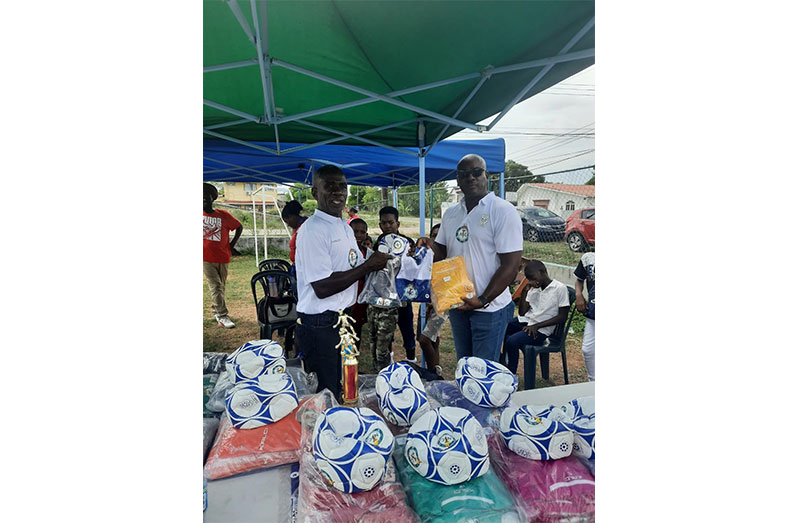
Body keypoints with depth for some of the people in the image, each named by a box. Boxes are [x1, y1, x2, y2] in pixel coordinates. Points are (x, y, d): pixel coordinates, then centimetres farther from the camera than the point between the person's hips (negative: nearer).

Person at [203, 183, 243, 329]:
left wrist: (232, 244, 4)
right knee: (216, 286, -8)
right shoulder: (202, 214, 3)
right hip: (206, 258, -1)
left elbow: (239, 227, 10)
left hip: (223, 257, 1)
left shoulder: (223, 215, 1)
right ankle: (222, 316, -7)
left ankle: (216, 311, 26)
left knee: (220, 286, 10)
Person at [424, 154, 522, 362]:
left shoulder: (503, 211, -11)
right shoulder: (450, 213, 9)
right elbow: (443, 252, 17)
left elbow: (511, 265, -15)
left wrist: (482, 301, -21)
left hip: (489, 307, -6)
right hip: (456, 304, 6)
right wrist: (431, 247, -7)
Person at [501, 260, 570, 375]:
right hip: (526, 321, 7)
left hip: (541, 330, -6)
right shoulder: (533, 288, 10)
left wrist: (537, 326, -15)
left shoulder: (560, 288, -7)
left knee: (511, 341, -27)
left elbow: (562, 317, -9)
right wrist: (524, 292, -4)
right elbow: (522, 313, 8)